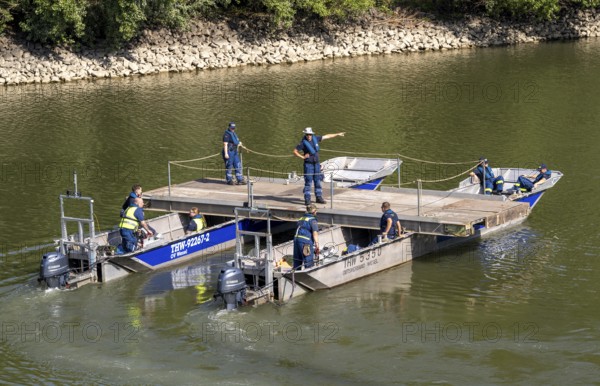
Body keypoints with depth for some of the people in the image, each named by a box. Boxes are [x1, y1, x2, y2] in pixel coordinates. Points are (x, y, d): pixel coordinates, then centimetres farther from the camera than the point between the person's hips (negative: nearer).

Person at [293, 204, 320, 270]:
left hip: (296, 239, 8)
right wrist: (317, 245, -16)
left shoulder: (301, 219, 19)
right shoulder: (312, 220, -4)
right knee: (309, 264, -5)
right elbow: (315, 233, -14)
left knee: (297, 262, 15)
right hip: (306, 242, -8)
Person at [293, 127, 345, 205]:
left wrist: (337, 134, 18)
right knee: (308, 182, -6)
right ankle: (307, 200, -4)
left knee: (317, 181, 10)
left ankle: (319, 198, 18)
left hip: (316, 164, 6)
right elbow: (295, 151, -10)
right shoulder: (303, 142, -13)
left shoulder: (315, 138, 2)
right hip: (308, 164, -6)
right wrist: (302, 157, -16)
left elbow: (326, 136, 12)